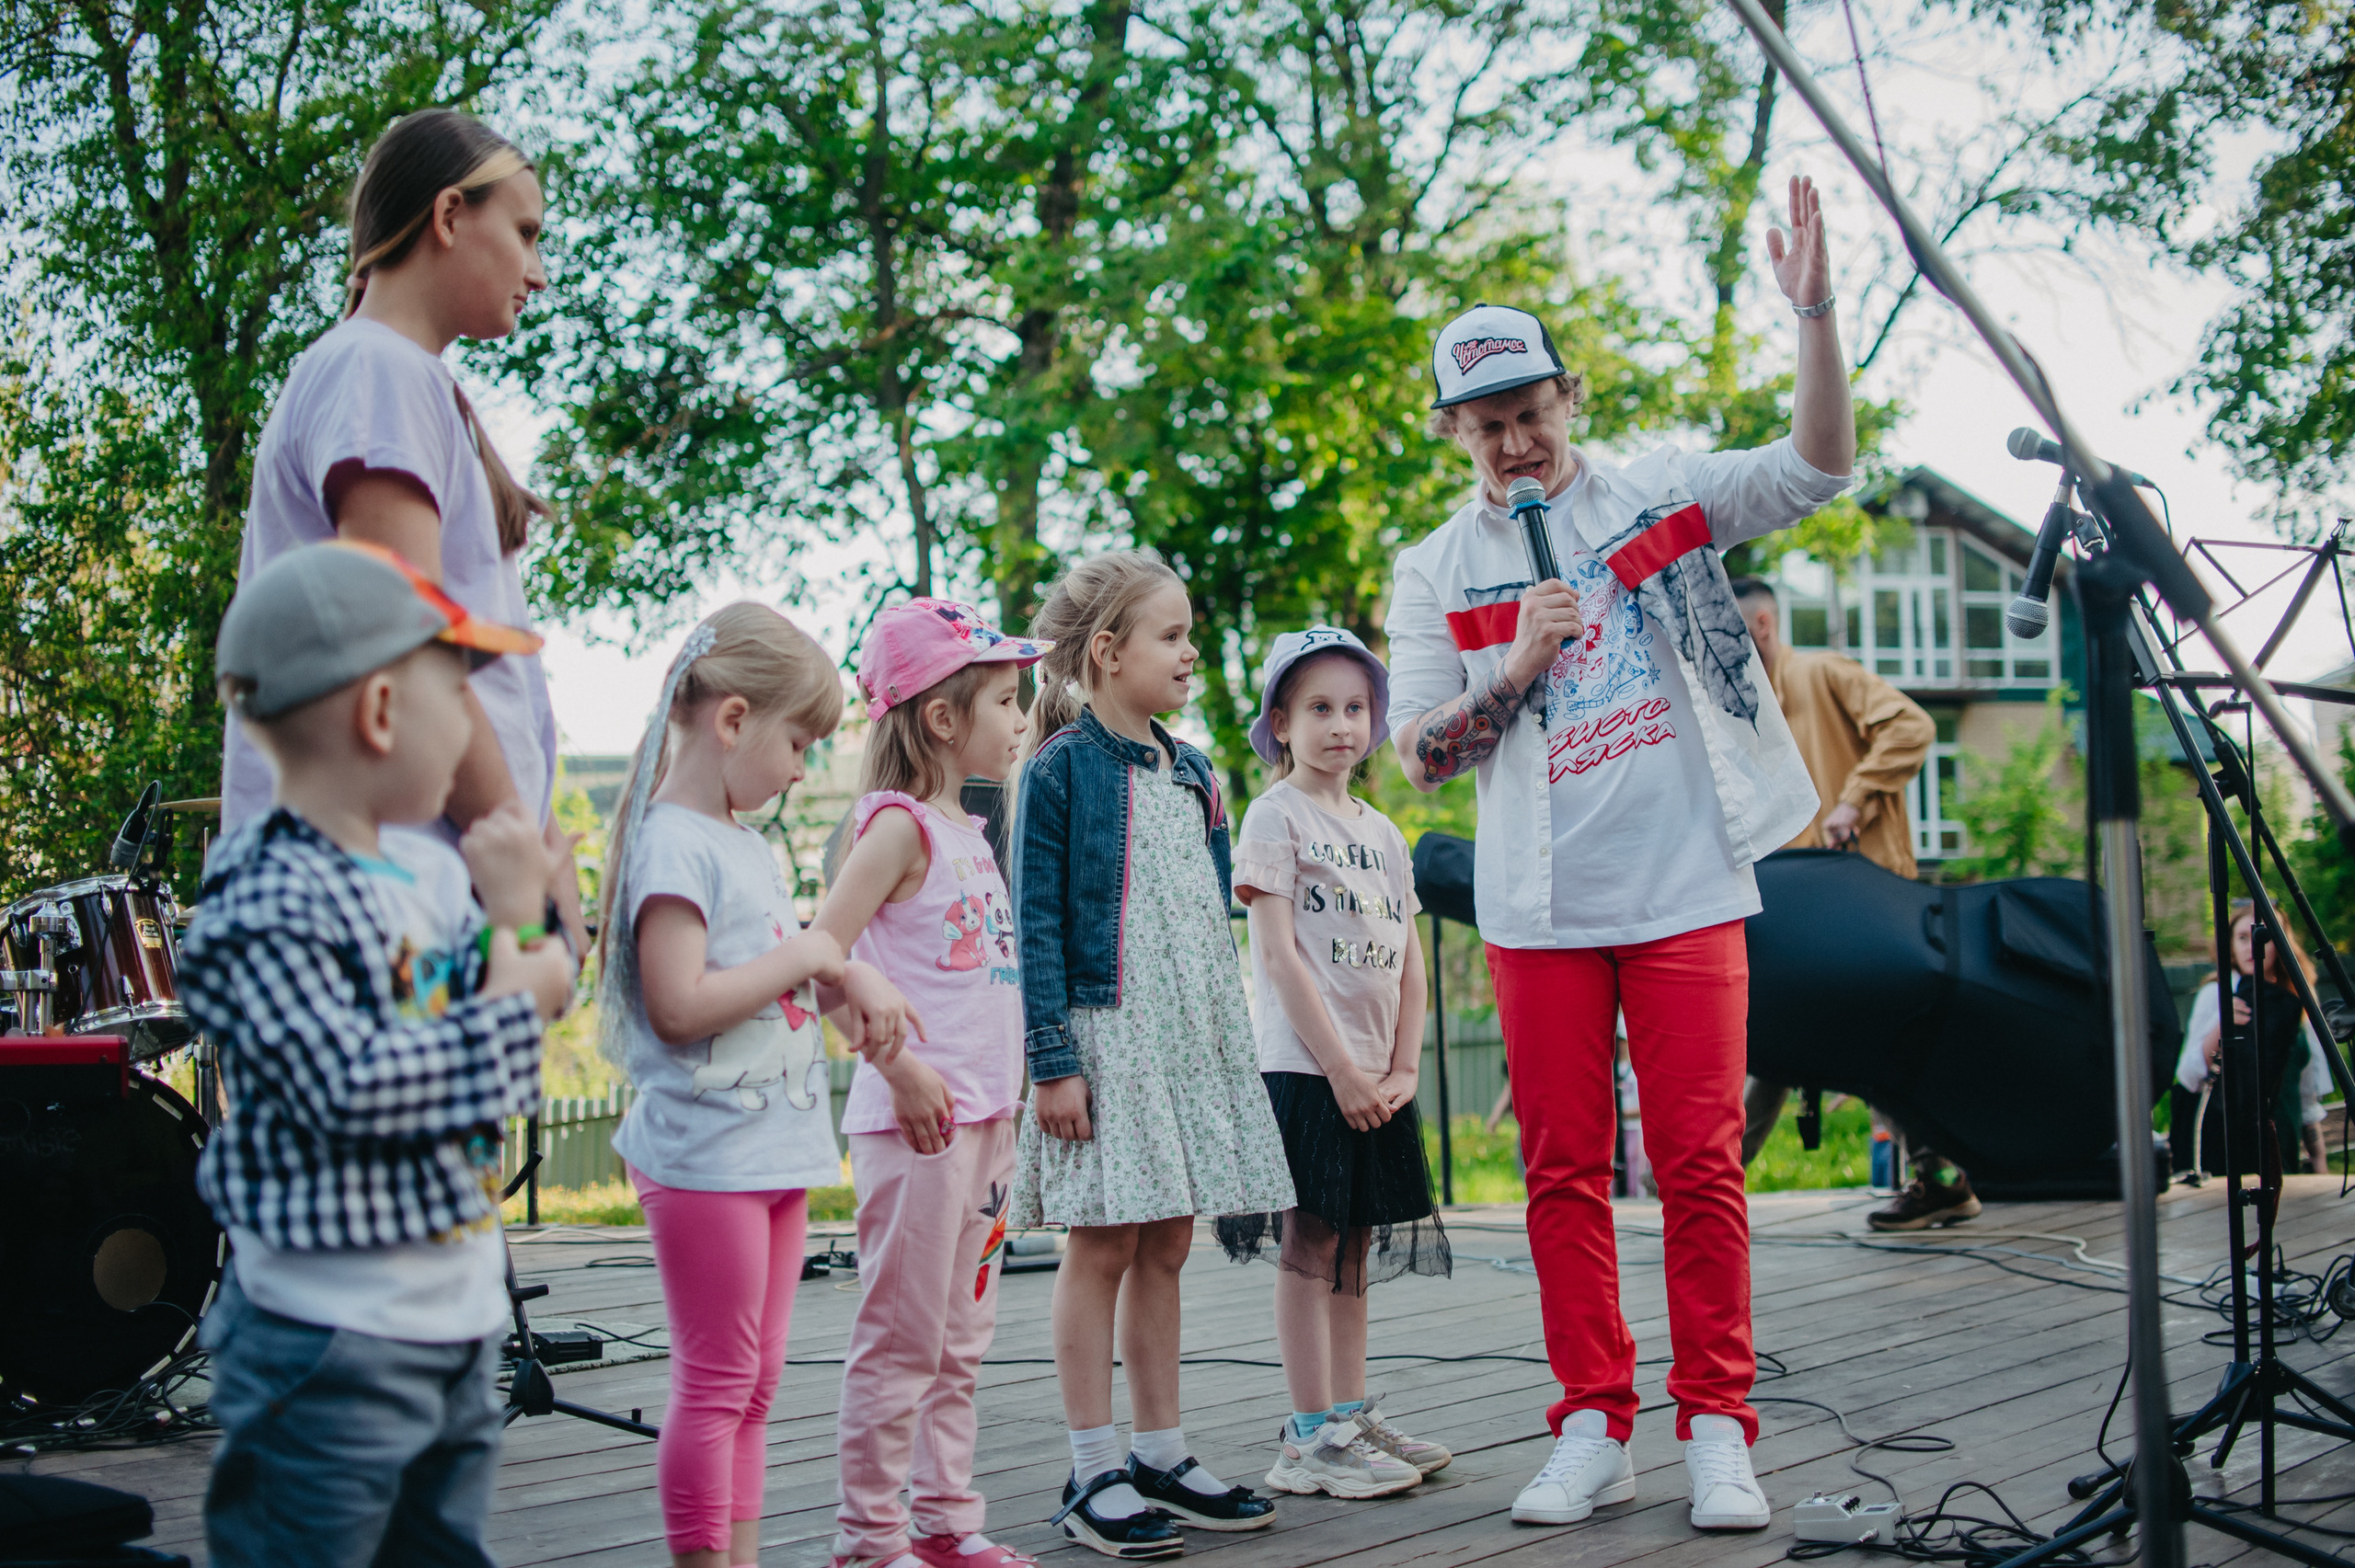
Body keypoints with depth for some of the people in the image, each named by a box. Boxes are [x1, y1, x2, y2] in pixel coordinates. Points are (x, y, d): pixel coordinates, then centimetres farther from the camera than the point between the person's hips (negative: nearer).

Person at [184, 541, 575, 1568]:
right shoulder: (269, 905, -18)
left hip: (456, 1321, 9)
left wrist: (518, 920, -2)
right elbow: (346, 1087, -26)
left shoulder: (434, 870, 8)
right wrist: (503, 1015, -17)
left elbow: (528, 1000, 17)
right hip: (333, 1344, -9)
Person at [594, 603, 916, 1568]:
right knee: (714, 1385, -2)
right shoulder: (673, 842, -15)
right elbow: (680, 1006, -23)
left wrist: (850, 979, 9)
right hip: (708, 1155, -9)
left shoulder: (747, 843, 15)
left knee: (754, 1384, 12)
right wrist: (806, 956, -15)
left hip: (775, 1151, 9)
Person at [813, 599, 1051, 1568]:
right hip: (918, 1120, -9)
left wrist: (1003, 1109, 16)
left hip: (983, 1115, 9)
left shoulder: (969, 832, 15)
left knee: (961, 1339, 14)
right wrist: (900, 1067, -20)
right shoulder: (900, 825, -10)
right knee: (902, 1338, -3)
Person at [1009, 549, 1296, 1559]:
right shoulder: (1060, 768, -7)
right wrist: (1052, 1060, -15)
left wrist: (1231, 1040, 17)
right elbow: (1037, 924, -10)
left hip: (1191, 1038, 7)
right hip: (1104, 1035, -7)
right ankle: (1094, 1477, 2)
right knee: (1104, 1246, -4)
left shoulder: (1192, 774, 14)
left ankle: (1160, 1457, 17)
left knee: (1165, 1247, 10)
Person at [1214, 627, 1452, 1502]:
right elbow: (1279, 955, -12)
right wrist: (1340, 1069, -15)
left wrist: (1403, 1067, 2)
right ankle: (1311, 1438, -3)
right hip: (1304, 1069, -7)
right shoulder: (1276, 816, -5)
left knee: (1354, 1247, 11)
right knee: (1310, 1245, -5)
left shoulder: (1380, 831, 16)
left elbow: (1408, 959, 14)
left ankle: (1350, 1416, 18)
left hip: (1374, 1079, 7)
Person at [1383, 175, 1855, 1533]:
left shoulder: (1661, 494, 5)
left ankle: (1719, 1431, 5)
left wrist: (1815, 312, -17)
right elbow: (1420, 755, 6)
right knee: (1565, 1171, 4)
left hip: (1686, 887, -1)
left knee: (1702, 1163, -2)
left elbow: (1820, 467, -5)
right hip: (1539, 908, 2)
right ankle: (1595, 1430, 12)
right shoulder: (1438, 572, 8)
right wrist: (1514, 669, -10)